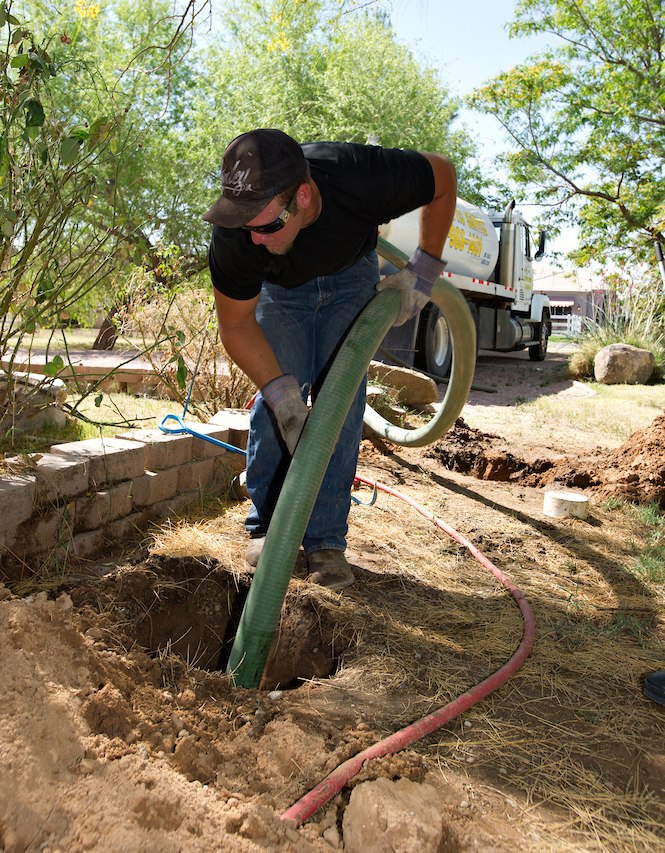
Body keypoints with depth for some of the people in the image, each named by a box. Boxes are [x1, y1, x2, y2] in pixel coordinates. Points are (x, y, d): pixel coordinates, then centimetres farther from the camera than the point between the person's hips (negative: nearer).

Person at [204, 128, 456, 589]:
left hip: (350, 275, 0)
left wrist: (423, 270, -23)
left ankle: (326, 539, -2)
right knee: (276, 402, -10)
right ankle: (268, 526, 7)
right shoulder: (233, 235, -38)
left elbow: (443, 174, -20)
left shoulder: (361, 177, -42)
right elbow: (236, 326, -23)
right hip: (279, 287, 0)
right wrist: (282, 392, -36)